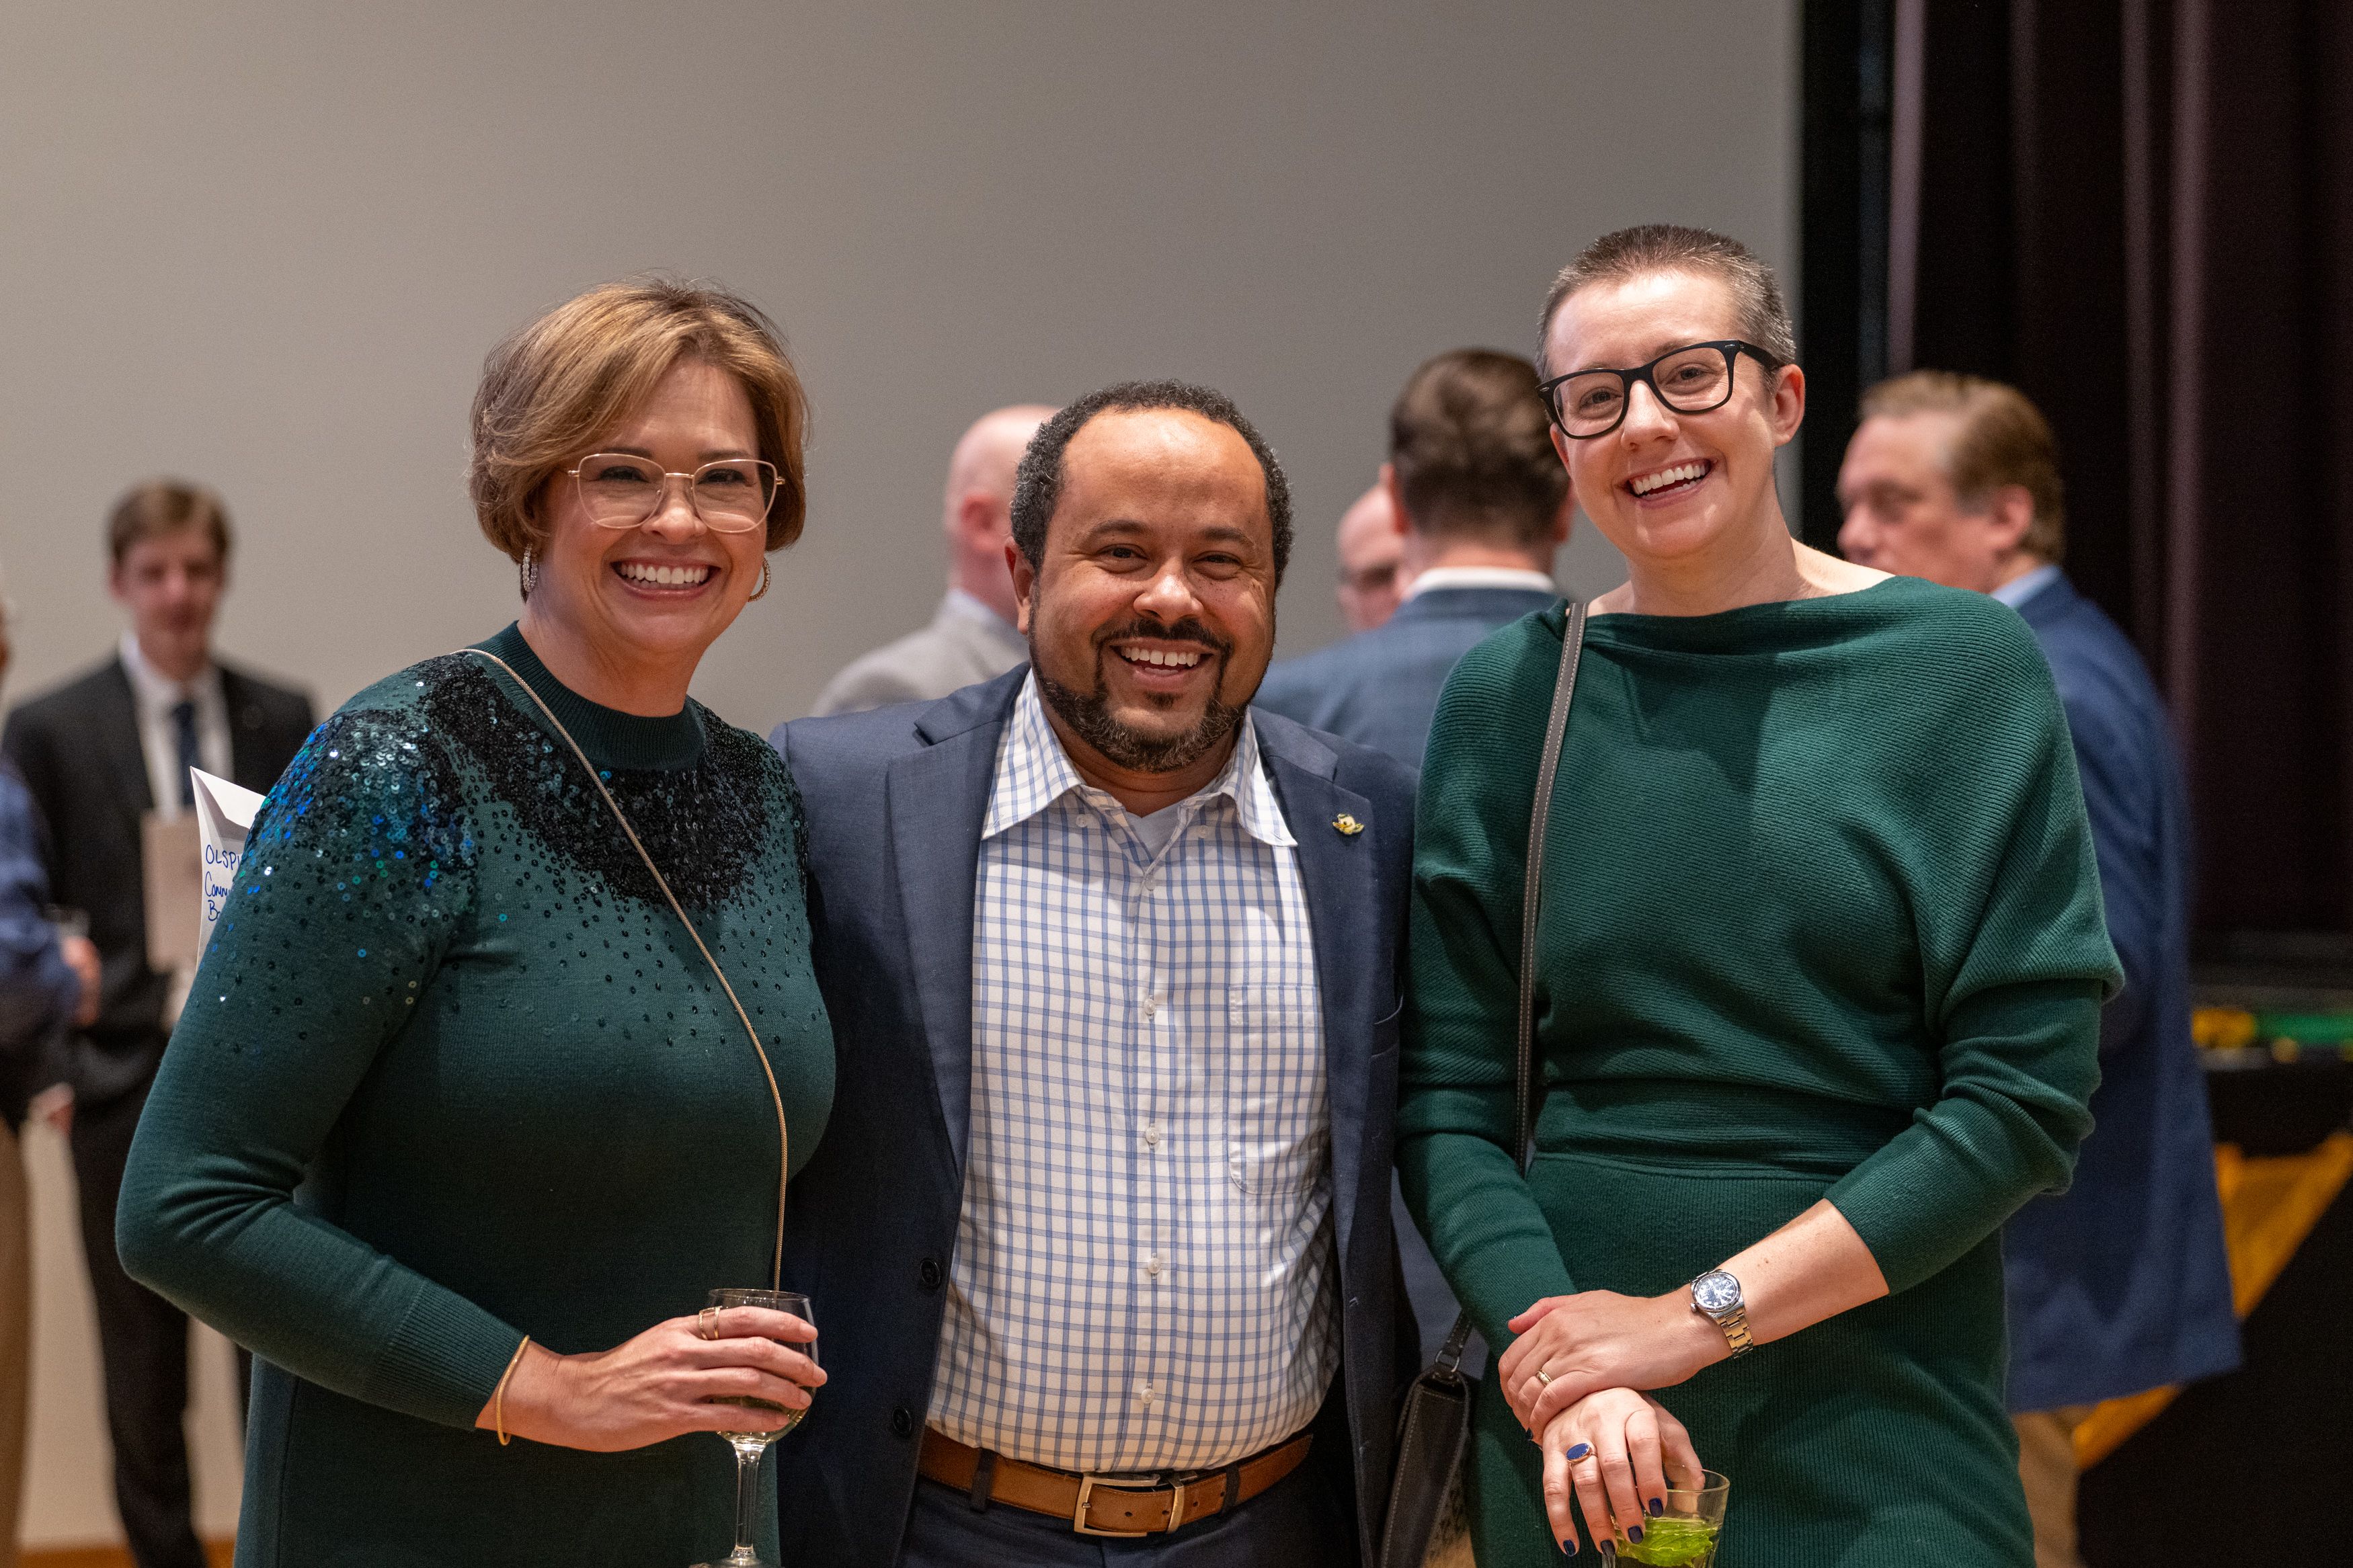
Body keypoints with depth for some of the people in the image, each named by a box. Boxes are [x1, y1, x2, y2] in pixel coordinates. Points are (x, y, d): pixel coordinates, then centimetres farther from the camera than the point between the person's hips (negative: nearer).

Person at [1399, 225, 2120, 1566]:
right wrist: (1553, 1358, -15)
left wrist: (1696, 1314, -13)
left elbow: (2029, 1094, -8)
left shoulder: (1964, 666, -3)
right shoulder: (1505, 697, 3)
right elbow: (1449, 1096, 1)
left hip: (1881, 1422, -1)